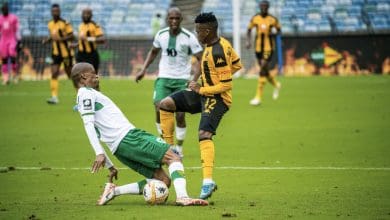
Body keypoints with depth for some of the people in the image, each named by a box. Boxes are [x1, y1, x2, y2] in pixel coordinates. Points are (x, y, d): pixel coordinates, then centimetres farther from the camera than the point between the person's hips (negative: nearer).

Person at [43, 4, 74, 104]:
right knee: (54, 74, -9)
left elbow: (71, 36, -14)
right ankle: (54, 97, -12)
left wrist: (61, 39, -26)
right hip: (56, 53, 5)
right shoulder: (50, 24, 6)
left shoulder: (65, 23, -13)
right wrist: (47, 40, 0)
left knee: (70, 74, 6)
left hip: (66, 52, -5)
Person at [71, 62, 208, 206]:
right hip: (126, 138, -9)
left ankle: (113, 190, -2)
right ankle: (182, 197, -33)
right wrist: (100, 154, -23)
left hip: (120, 148, 9)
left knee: (163, 180, 3)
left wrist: (109, 166, 28)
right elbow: (88, 124, -14)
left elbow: (95, 136, 28)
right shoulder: (86, 92, 0)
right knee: (173, 158, -13)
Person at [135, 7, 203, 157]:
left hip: (182, 80, -2)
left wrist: (194, 80, -19)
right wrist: (144, 69, 11)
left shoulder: (189, 38, -11)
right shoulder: (161, 35, 1)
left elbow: (201, 59, -8)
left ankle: (179, 148, 13)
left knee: (180, 115, -6)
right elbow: (153, 51, 20)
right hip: (164, 77, 3)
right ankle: (168, 144, 4)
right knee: (159, 109, -14)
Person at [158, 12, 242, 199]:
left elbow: (226, 85, -24)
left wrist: (201, 90, -16)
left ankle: (208, 181, -36)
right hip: (205, 93, 10)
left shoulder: (217, 53, -25)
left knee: (204, 134, -27)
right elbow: (237, 65, 17)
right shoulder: (222, 42, 3)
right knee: (166, 104, 7)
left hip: (217, 98, -10)